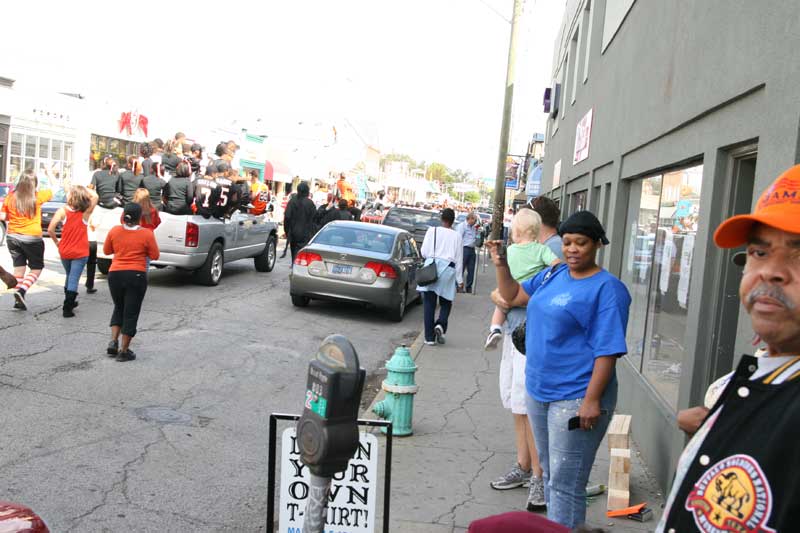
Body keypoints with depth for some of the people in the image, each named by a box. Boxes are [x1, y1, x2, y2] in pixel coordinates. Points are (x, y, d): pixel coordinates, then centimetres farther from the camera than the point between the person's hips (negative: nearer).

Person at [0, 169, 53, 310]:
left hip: (12, 237, 4)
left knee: (19, 268, 13)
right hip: (32, 239, -4)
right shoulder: (37, 196, -11)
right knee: (37, 269, 9)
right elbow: (52, 190, 7)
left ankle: (18, 300, 13)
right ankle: (21, 291, -13)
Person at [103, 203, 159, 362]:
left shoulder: (114, 231, 1)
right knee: (131, 313, 5)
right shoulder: (146, 234, -8)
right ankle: (124, 350, 8)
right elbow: (154, 255, -1)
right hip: (136, 276, -3)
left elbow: (106, 251, 13)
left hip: (115, 274, 3)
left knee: (119, 308, 23)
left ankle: (113, 341, 12)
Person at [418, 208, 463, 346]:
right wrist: (459, 279, 9)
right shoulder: (456, 236, 3)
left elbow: (424, 252, 0)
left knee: (429, 303, 6)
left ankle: (429, 337, 5)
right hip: (448, 269, 0)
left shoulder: (432, 231, 1)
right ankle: (440, 325, -11)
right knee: (446, 303, 15)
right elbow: (459, 258, 4)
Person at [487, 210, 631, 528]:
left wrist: (592, 400, -22)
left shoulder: (606, 288, -13)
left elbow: (608, 350, -17)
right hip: (538, 392, 8)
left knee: (565, 484, -2)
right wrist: (500, 262, 5)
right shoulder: (552, 276, 8)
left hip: (576, 399, -8)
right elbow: (513, 296, 19)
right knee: (549, 475, 21)